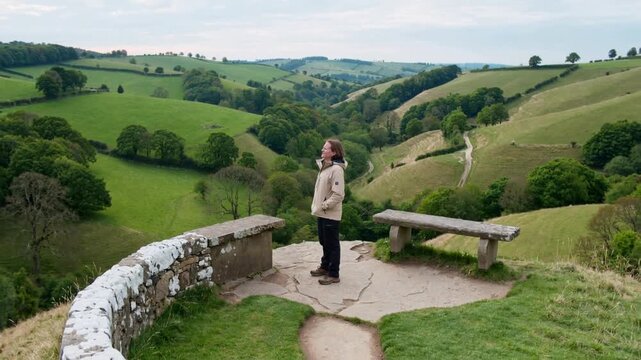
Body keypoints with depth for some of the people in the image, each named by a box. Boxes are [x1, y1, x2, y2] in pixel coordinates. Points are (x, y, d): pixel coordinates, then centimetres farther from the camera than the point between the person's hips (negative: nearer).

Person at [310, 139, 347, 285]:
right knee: (324, 242, 21)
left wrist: (324, 206, -18)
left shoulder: (336, 169, -21)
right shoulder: (324, 166, 8)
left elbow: (338, 195, -24)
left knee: (332, 244, 2)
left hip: (331, 214, -9)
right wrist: (318, 206, 10)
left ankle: (333, 274, 13)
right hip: (322, 213, 9)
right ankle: (325, 267, 37)